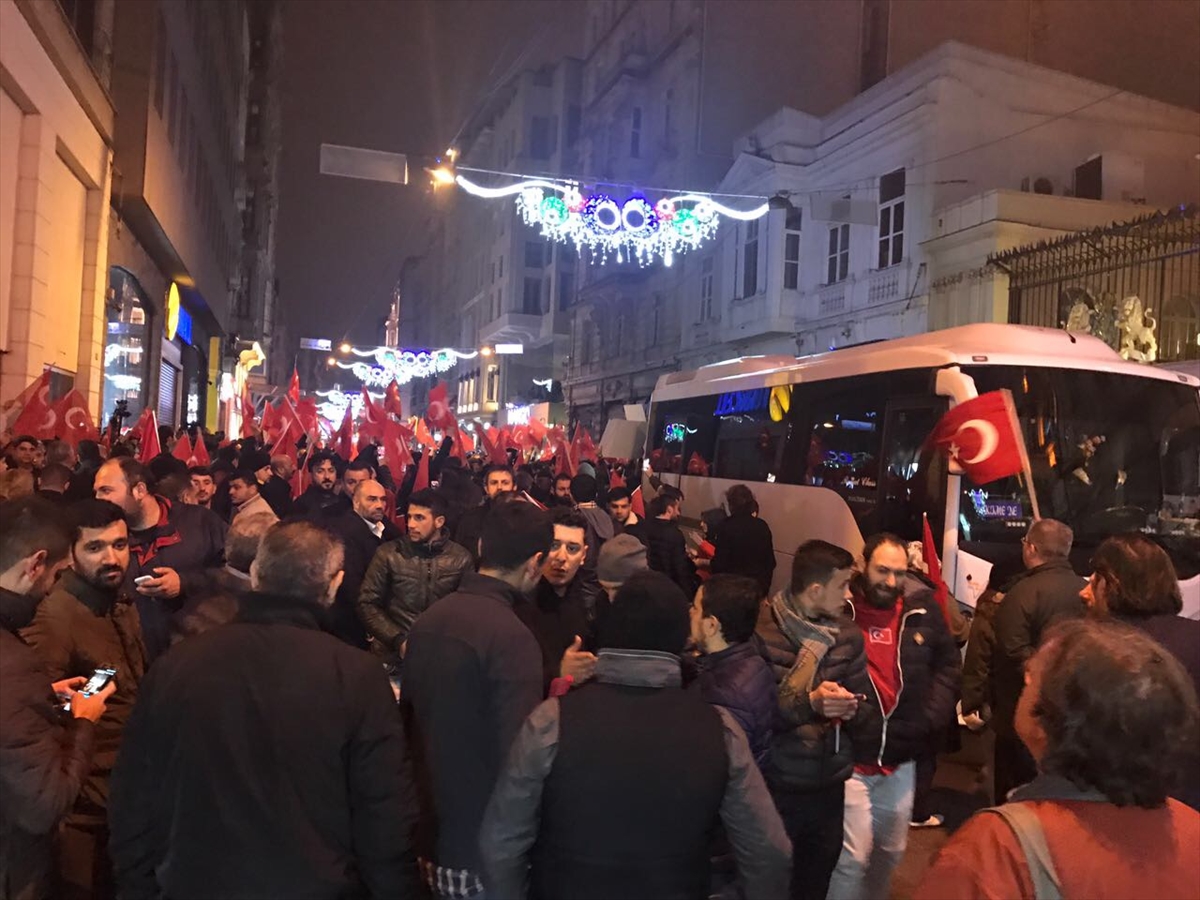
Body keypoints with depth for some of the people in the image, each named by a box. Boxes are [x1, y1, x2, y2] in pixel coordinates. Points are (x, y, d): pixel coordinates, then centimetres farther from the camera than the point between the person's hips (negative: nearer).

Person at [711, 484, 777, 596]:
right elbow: (770, 561, 7)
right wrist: (766, 583, 18)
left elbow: (719, 563, -15)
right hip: (760, 584, 5)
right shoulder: (762, 526, 0)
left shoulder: (725, 527, -15)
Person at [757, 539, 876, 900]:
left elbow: (863, 703, 8)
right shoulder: (760, 631, -14)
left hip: (829, 785, 5)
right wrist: (808, 703, -26)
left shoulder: (846, 632, 4)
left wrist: (851, 709, -14)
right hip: (775, 786, -5)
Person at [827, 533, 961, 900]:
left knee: (891, 850, 19)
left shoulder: (922, 609, 0)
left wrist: (930, 715, 4)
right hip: (849, 756, -5)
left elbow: (948, 665, 14)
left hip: (900, 759, 5)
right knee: (852, 857, -2)